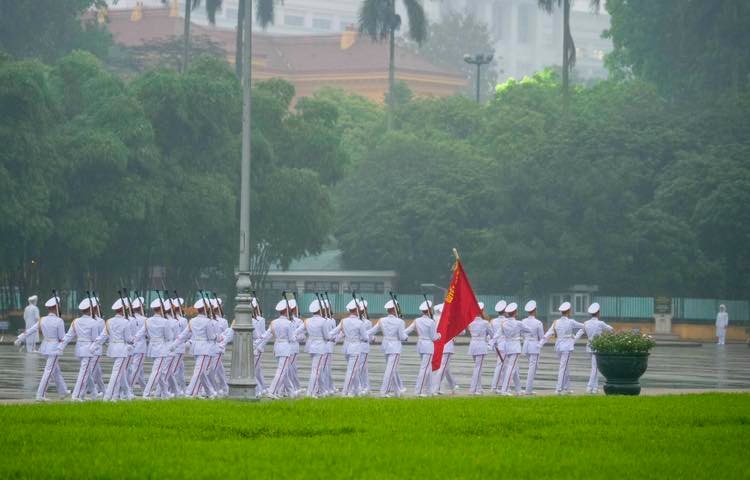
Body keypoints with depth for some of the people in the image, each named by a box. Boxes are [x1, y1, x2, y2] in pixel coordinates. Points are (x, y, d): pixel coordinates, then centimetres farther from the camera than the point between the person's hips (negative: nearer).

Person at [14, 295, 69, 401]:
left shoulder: (42, 320, 1)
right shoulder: (59, 321, -17)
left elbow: (30, 330, -1)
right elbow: (62, 338, -12)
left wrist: (19, 339, 0)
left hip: (45, 347, 7)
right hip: (54, 349, -7)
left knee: (56, 370, 20)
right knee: (48, 372, -4)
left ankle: (62, 392, 31)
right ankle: (40, 395, -7)